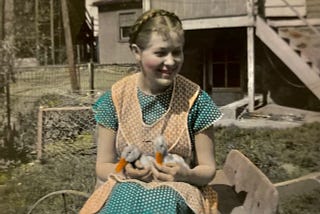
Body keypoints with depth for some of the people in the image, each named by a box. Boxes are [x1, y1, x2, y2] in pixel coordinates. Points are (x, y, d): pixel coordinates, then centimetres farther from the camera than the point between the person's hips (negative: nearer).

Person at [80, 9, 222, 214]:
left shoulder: (194, 98, -3)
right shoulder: (115, 97, -1)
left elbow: (208, 169, 3)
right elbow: (103, 166, 6)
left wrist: (186, 175, -19)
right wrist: (125, 172, -16)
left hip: (177, 191, 0)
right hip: (125, 188, 1)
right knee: (126, 194, -34)